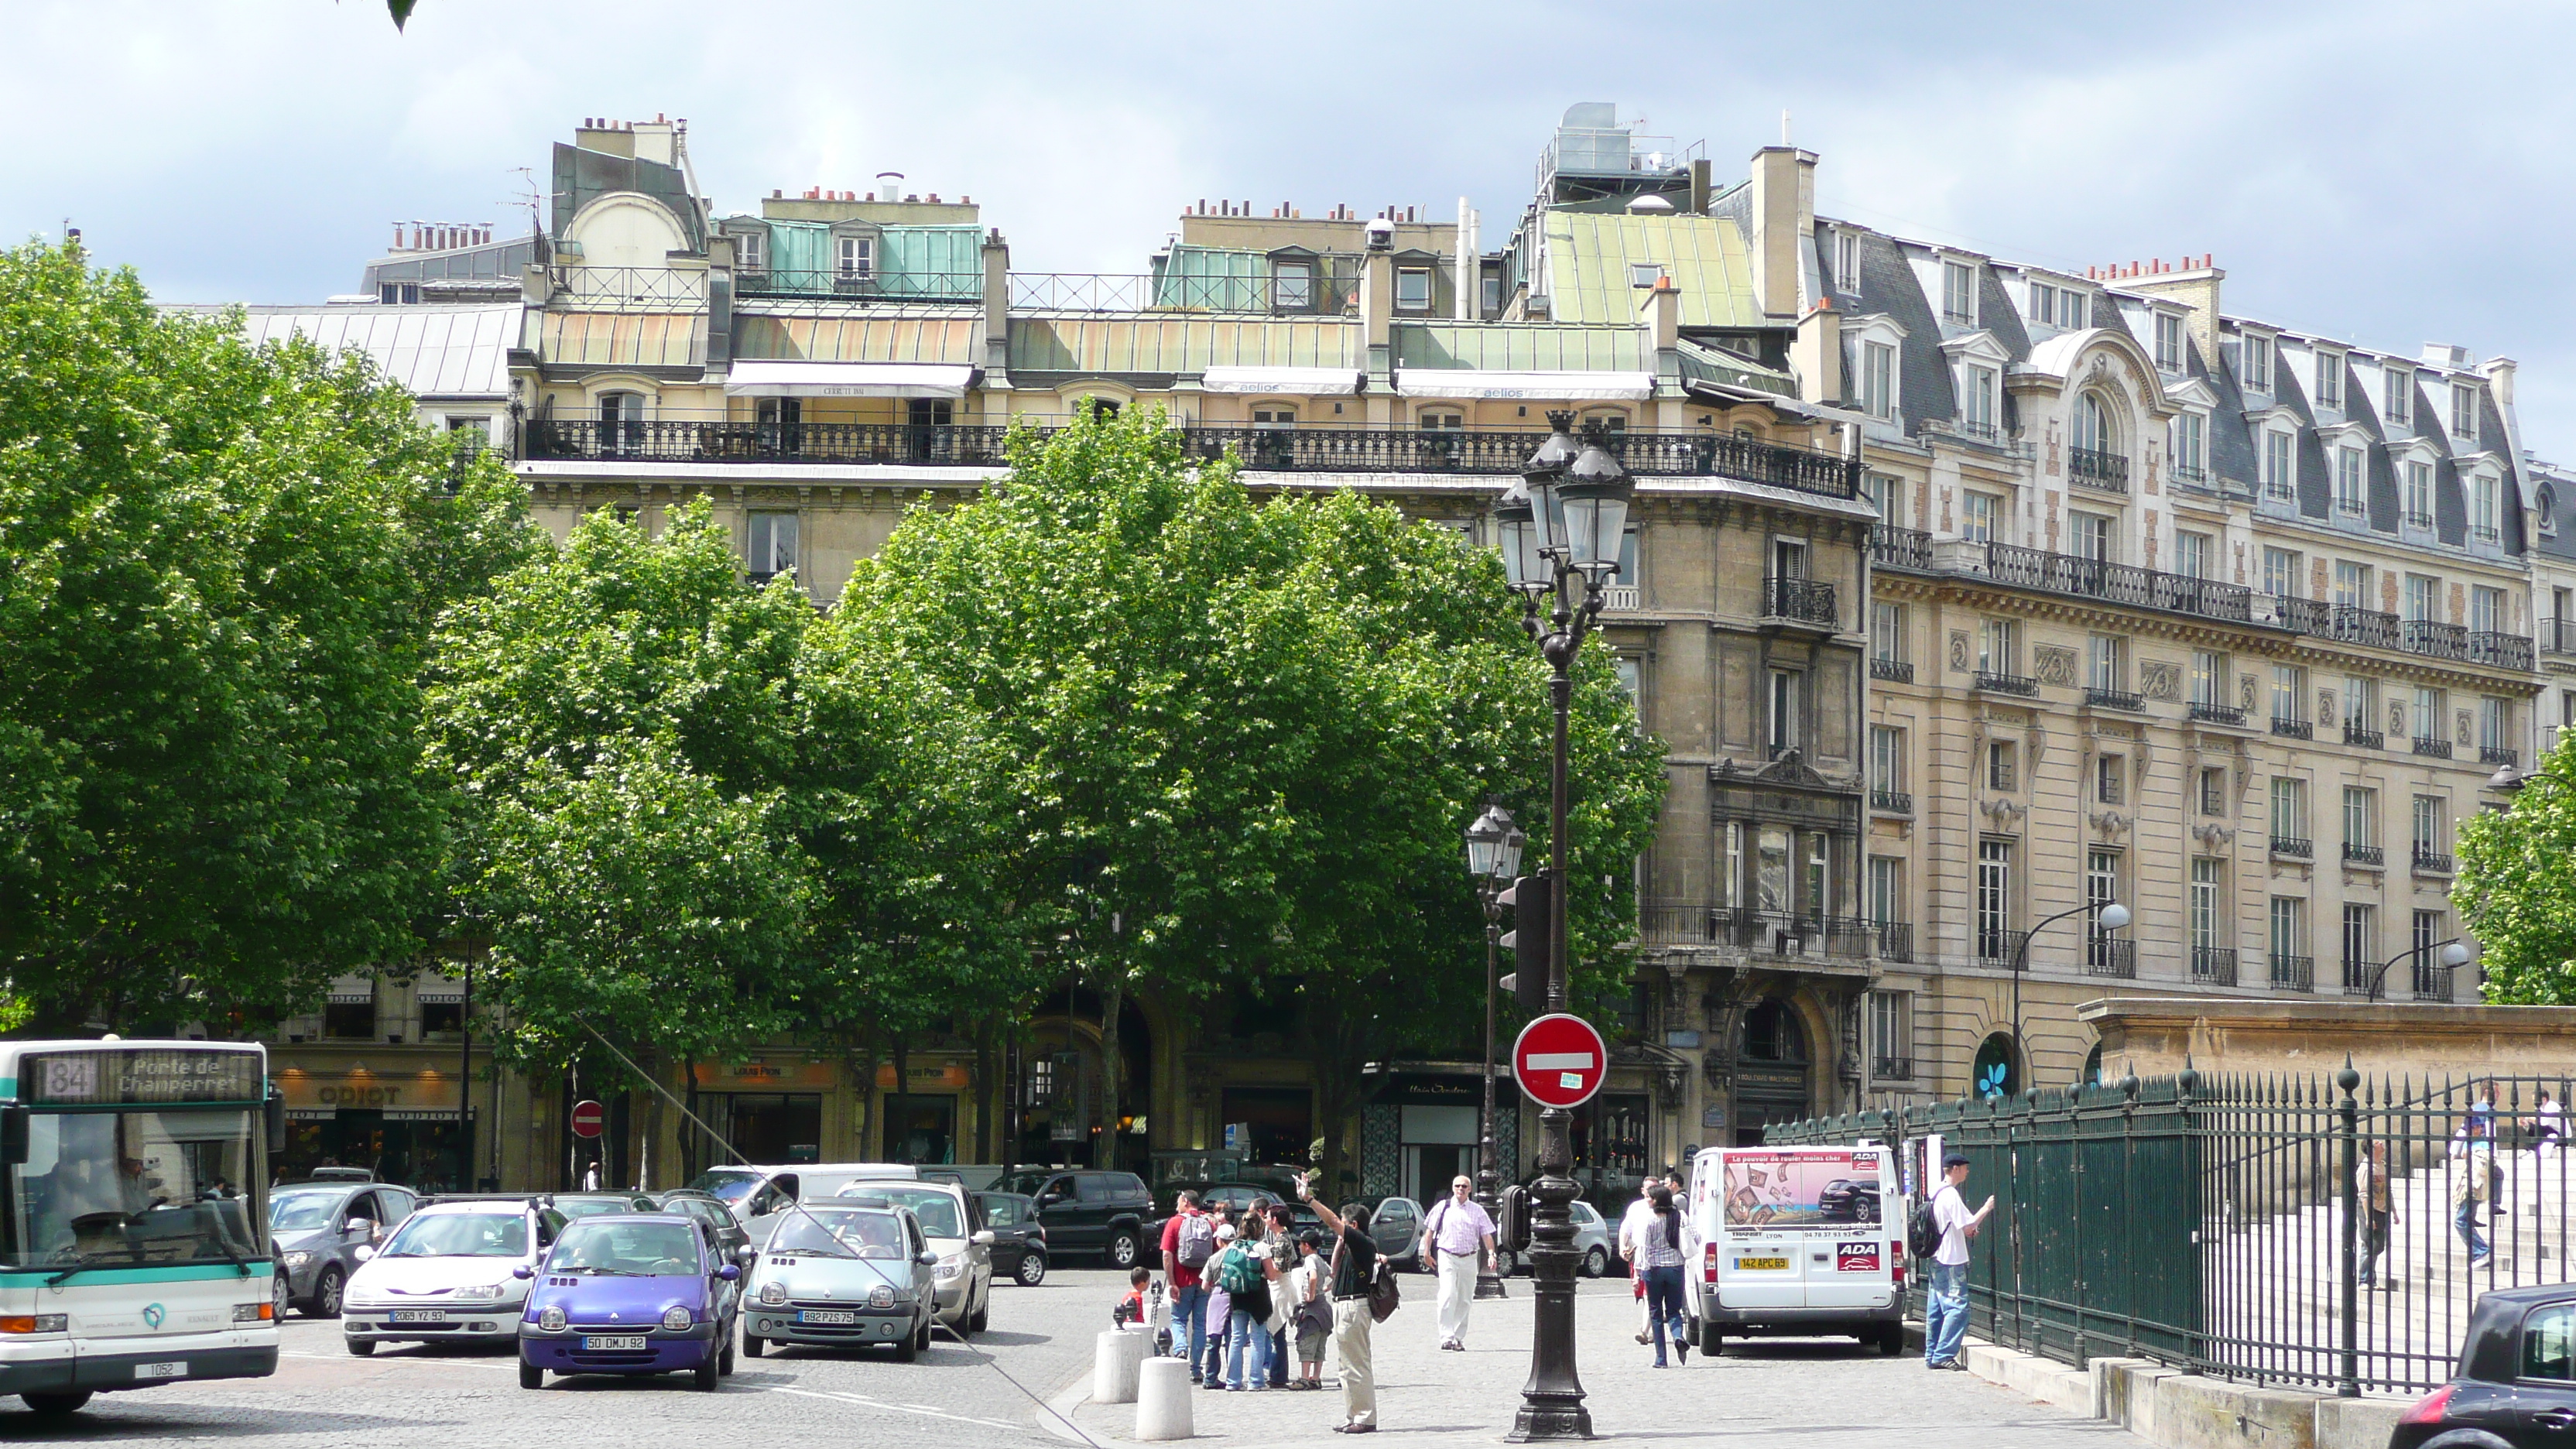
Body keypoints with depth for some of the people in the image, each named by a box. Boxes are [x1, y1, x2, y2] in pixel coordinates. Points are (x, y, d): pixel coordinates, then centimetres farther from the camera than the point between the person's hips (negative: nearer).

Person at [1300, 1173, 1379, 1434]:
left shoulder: (1362, 1242, -14)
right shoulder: (1352, 1245, 16)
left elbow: (1332, 1222, -21)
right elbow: (1335, 1271, 21)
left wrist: (1309, 1199, -19)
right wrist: (1339, 1244, 13)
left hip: (1354, 1307, -11)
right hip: (1344, 1306, 11)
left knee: (1357, 1366, -8)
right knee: (1349, 1366, 14)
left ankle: (1366, 1419, -6)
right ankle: (1353, 1417, 19)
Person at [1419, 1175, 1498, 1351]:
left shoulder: (1477, 1211, 8)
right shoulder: (1443, 1207, 5)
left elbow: (1486, 1234, 7)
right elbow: (1430, 1230, 10)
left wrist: (1491, 1254, -6)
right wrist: (1427, 1252, 4)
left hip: (1469, 1259, 3)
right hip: (1447, 1257, -3)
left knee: (1464, 1300, 6)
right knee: (1448, 1296, -16)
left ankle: (1459, 1338, 14)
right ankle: (1446, 1336, -18)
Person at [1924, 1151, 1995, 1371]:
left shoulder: (1936, 1194, 14)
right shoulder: (1951, 1195, -15)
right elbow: (1969, 1224, -19)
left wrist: (1967, 1231, 16)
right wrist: (1986, 1208, -9)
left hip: (1937, 1259, 10)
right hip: (1951, 1260, -10)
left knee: (1936, 1309, 11)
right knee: (1958, 1307, -9)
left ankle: (1932, 1356, 13)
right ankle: (1944, 1355, -12)